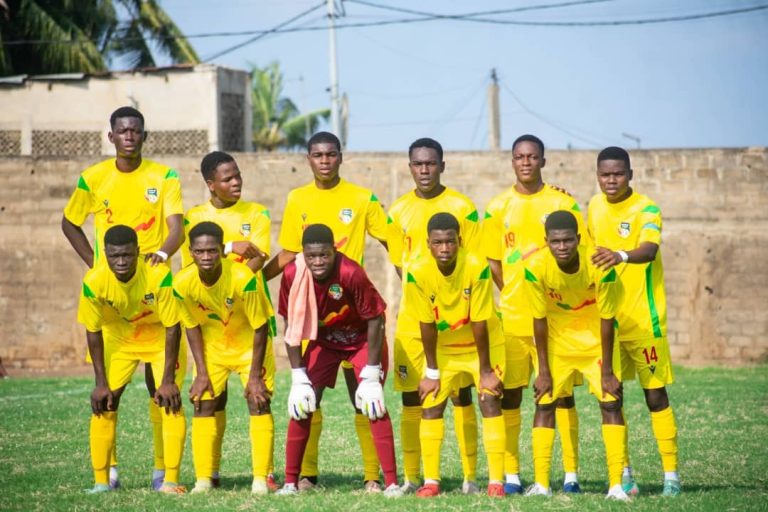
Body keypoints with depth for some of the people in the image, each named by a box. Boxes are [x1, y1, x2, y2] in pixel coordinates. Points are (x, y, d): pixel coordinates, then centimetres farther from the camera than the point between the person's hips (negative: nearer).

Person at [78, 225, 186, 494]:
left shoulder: (159, 275, -34)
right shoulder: (94, 281, -27)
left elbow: (172, 329, -24)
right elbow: (93, 331, -13)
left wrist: (167, 380, -23)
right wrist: (101, 382, -13)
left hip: (161, 338, -2)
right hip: (118, 338, 2)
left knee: (171, 401, -15)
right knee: (103, 404, -6)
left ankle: (171, 480, -8)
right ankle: (101, 481, 4)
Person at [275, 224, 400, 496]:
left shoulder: (351, 274, -33)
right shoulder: (293, 275, -23)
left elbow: (375, 320, -22)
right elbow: (292, 326, -9)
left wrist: (371, 376, -21)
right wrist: (298, 377, -10)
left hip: (362, 338, -3)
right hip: (323, 339, 3)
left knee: (374, 404, -14)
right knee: (302, 405, -6)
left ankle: (391, 483, -10)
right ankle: (290, 482, 2)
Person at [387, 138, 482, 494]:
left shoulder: (461, 207, -1)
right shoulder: (399, 210, 7)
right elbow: (399, 263, 12)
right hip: (412, 315, 3)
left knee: (461, 394, -2)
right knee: (411, 397, 2)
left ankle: (470, 477, 3)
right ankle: (411, 477, 8)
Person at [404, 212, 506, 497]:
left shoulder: (477, 268, -30)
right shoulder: (418, 274, -24)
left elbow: (479, 324, -24)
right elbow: (427, 325, -16)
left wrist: (485, 371, -17)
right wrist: (432, 372, -11)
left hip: (483, 344, -2)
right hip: (443, 348, 2)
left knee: (490, 401, -11)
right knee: (430, 405, -4)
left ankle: (496, 480, -8)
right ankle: (431, 481, 4)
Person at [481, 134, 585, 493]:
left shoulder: (562, 203, 2)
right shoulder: (498, 207, 6)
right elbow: (492, 261, 11)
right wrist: (513, 295, 3)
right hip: (512, 316, 1)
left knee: (562, 391, 0)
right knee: (510, 392, 0)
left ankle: (571, 473, 4)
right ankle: (511, 474, 5)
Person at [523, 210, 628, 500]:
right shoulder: (536, 268, -25)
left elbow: (607, 321, -20)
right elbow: (539, 321, -15)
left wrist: (607, 372, -17)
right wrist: (544, 371, -12)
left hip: (596, 341, -1)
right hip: (557, 341, 1)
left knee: (611, 403, -9)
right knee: (544, 403, -4)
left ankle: (617, 484, -8)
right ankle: (540, 484, 0)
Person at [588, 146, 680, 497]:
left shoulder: (645, 209, -13)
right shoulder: (594, 206, 6)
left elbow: (649, 249, -32)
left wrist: (621, 256, -52)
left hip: (643, 319, -5)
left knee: (655, 394, -2)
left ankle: (671, 474, 5)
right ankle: (623, 474, 16)